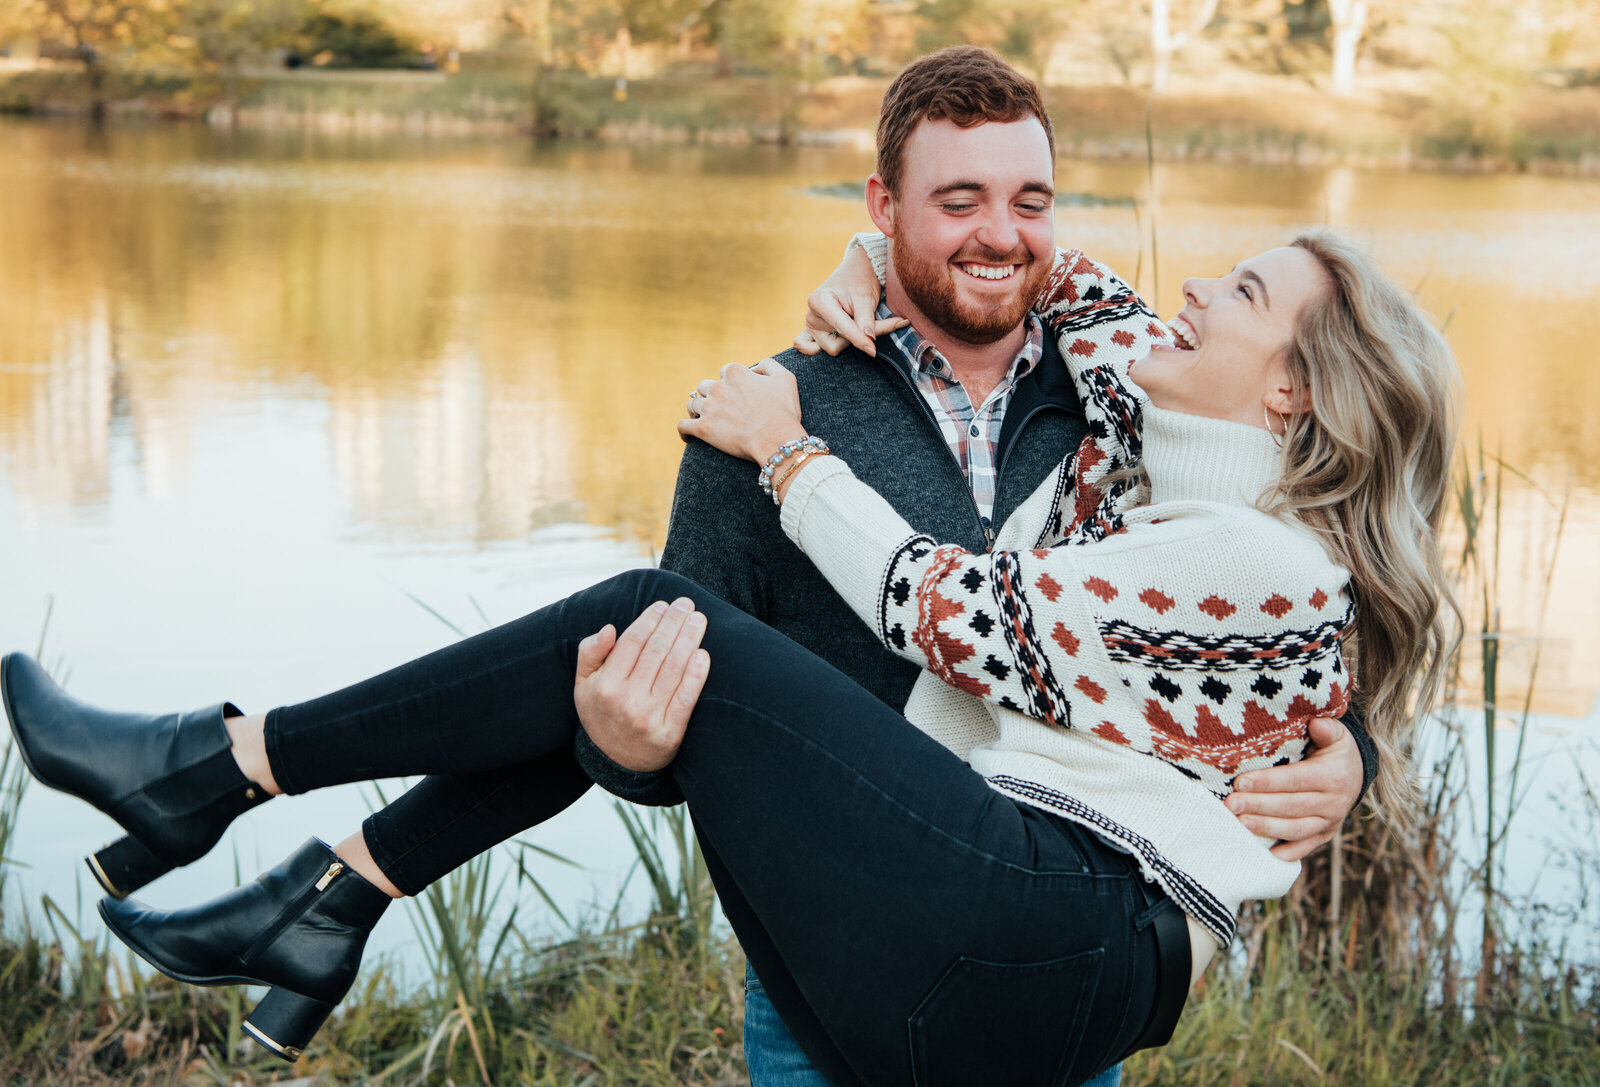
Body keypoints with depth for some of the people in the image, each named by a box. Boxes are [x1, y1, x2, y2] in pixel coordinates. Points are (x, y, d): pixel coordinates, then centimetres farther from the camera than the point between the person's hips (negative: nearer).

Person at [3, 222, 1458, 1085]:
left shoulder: (1273, 565, -9)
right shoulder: (1126, 435, 16)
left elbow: (967, 618, -10)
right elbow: (1030, 281, 33)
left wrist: (794, 452, 0)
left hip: (1058, 947, -9)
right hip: (976, 929, 9)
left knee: (655, 620, -14)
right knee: (638, 663, 4)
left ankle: (219, 763, -3)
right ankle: (332, 904, 8)